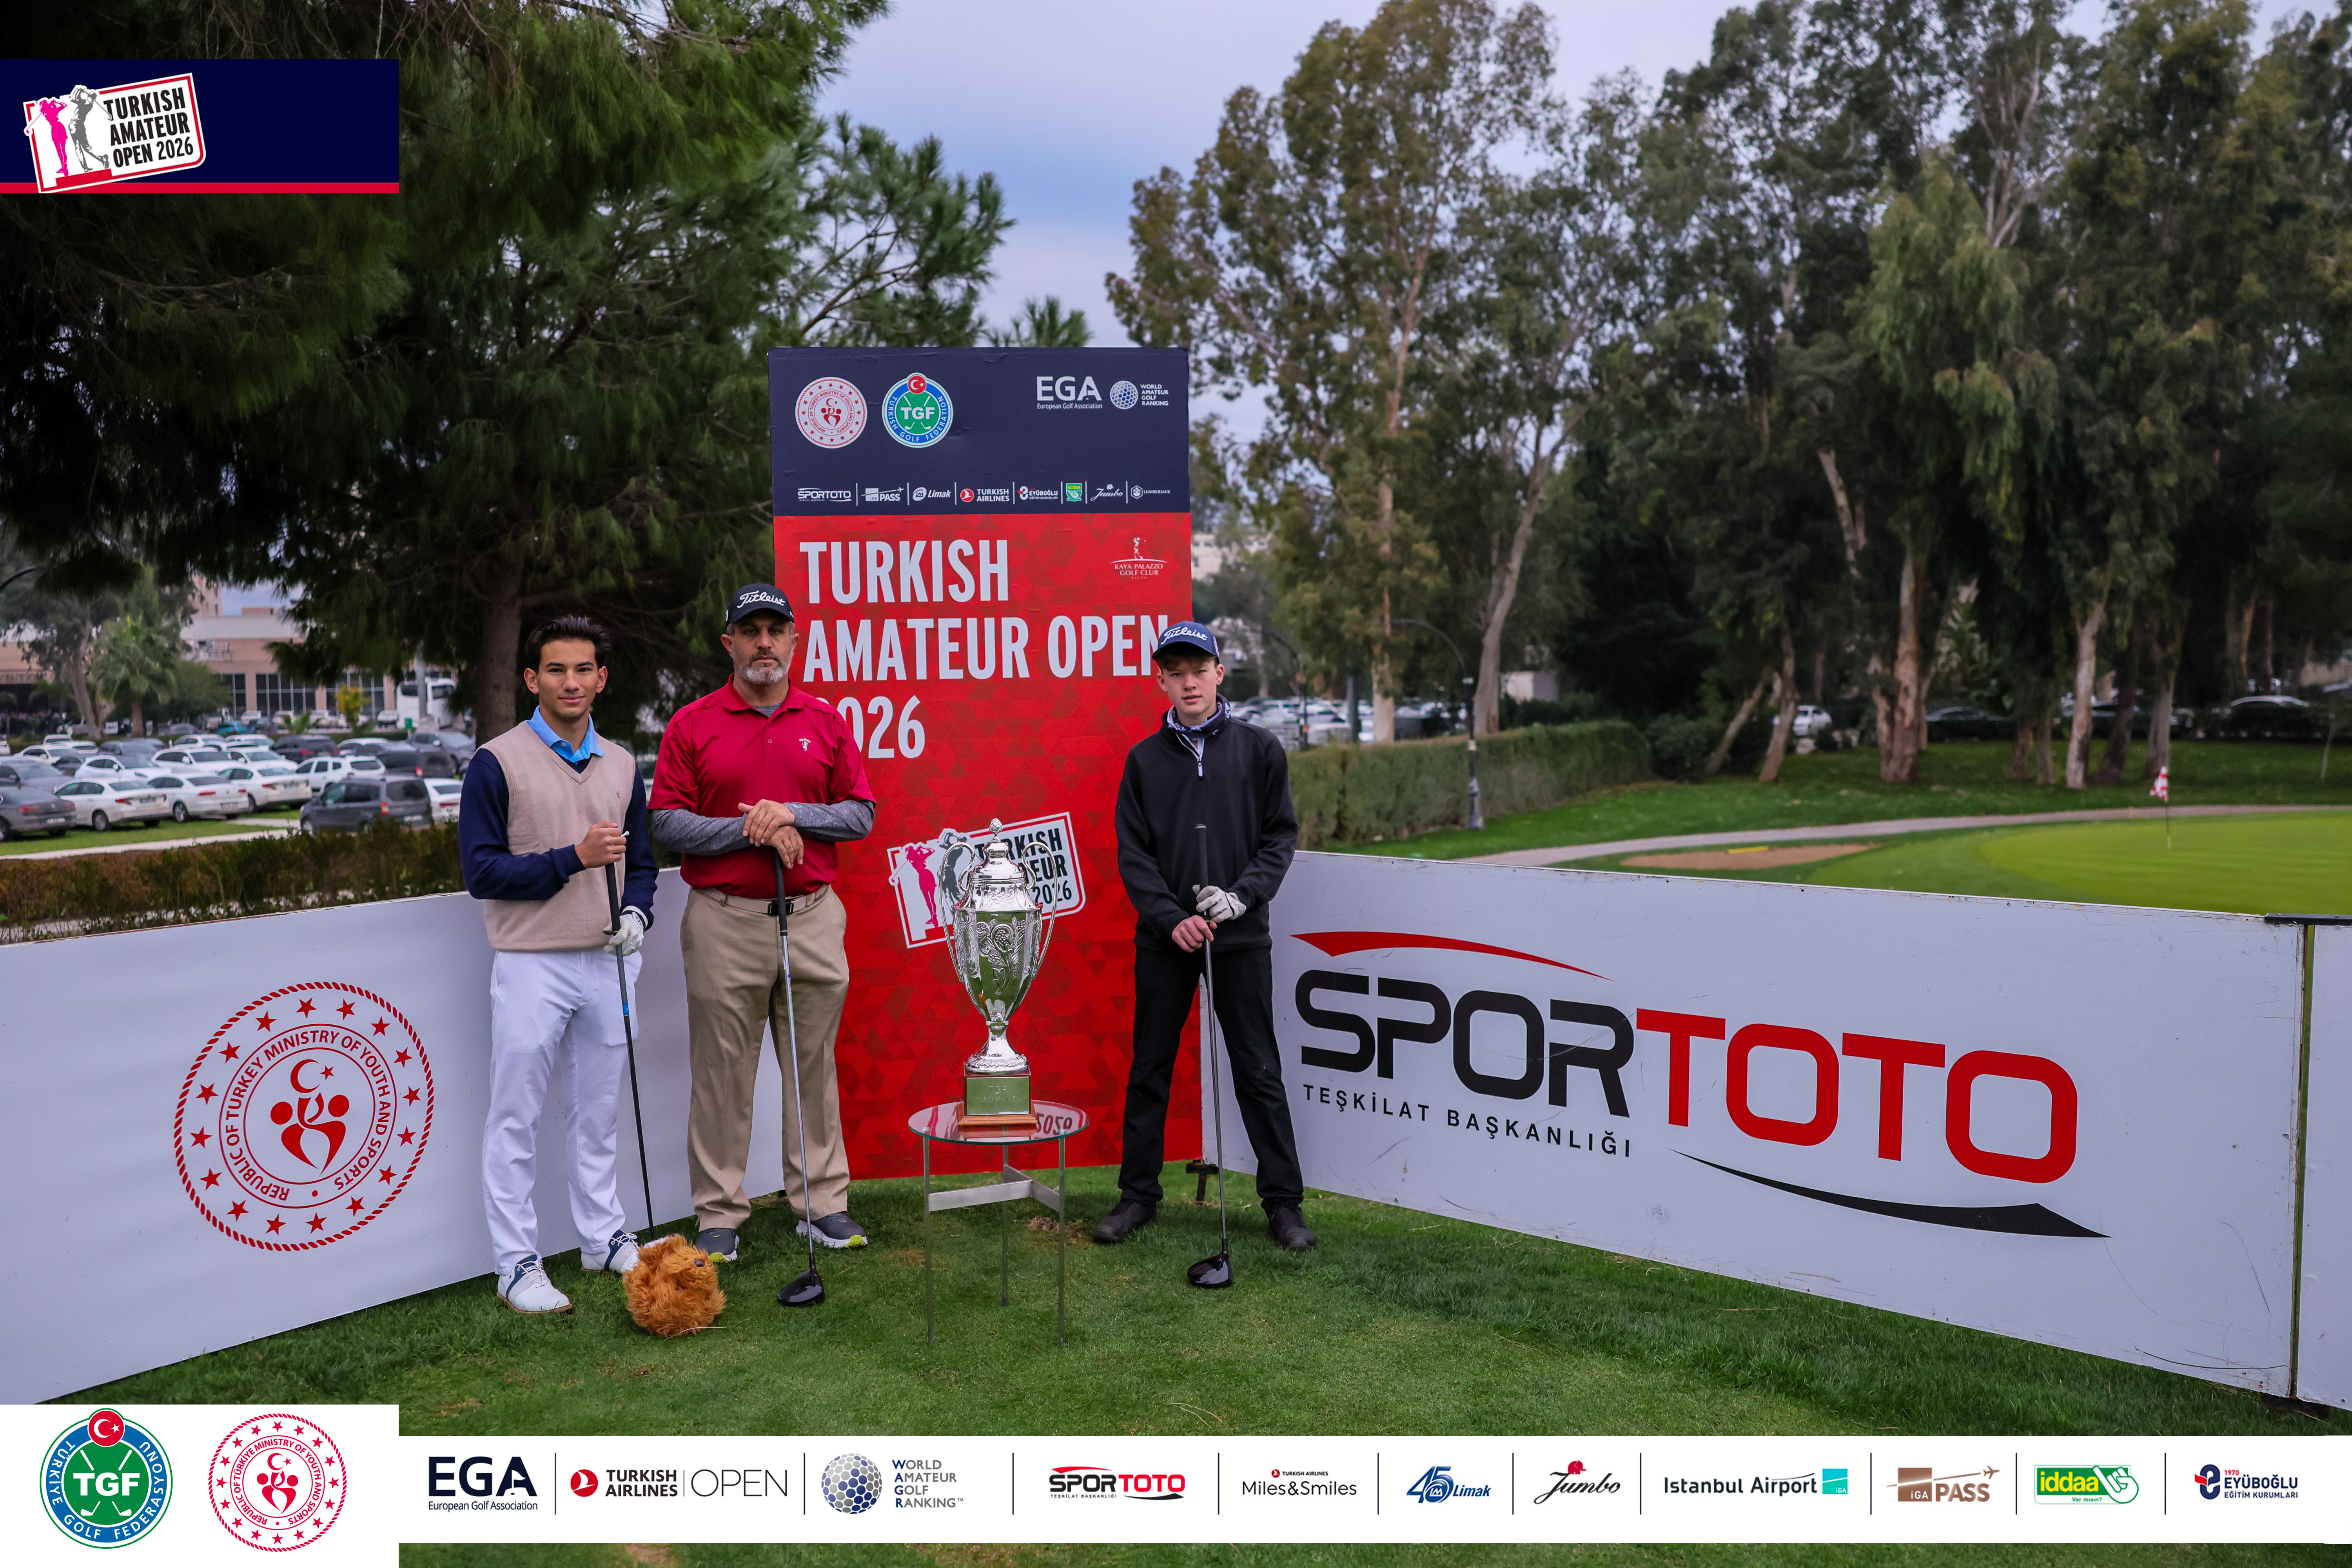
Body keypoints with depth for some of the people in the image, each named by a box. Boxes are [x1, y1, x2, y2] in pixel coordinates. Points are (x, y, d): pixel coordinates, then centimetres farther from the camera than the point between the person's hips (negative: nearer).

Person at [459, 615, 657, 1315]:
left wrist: (636, 914, -3)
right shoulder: (497, 763, -6)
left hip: (607, 963, 5)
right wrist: (572, 858, -18)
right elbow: (481, 869, -11)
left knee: (600, 1111, 15)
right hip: (532, 964, -5)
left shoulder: (622, 766, 10)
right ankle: (517, 1264, 11)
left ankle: (606, 1238, 27)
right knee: (515, 1119, 2)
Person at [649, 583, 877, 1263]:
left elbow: (861, 813, 6)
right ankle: (720, 1215, 14)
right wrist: (751, 829, -13)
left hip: (813, 917, 2)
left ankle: (823, 1202, 19)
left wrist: (793, 814, -11)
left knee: (813, 1065, 9)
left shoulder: (827, 720, 8)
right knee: (723, 1071, 4)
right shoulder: (692, 724, 2)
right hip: (725, 920, -2)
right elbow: (666, 823, -3)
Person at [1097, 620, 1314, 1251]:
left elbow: (1281, 836, 3)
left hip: (1241, 938, -1)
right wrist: (1172, 918, -11)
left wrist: (1241, 895, -13)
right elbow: (1132, 852, 2)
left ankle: (1282, 1200, 14)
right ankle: (1139, 1194, 22)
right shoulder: (1144, 758, 6)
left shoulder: (1259, 749, 4)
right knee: (1149, 1070, 9)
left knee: (1259, 1071, 4)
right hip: (1164, 939, 1)